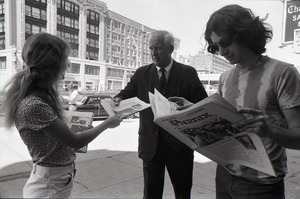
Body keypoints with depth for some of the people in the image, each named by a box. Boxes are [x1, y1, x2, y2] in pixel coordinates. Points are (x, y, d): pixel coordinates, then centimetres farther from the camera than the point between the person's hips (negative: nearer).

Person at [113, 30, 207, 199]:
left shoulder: (188, 73, -1)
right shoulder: (141, 73, 6)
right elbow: (128, 92, 4)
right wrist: (118, 99, -19)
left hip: (179, 143, -1)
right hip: (151, 143, 2)